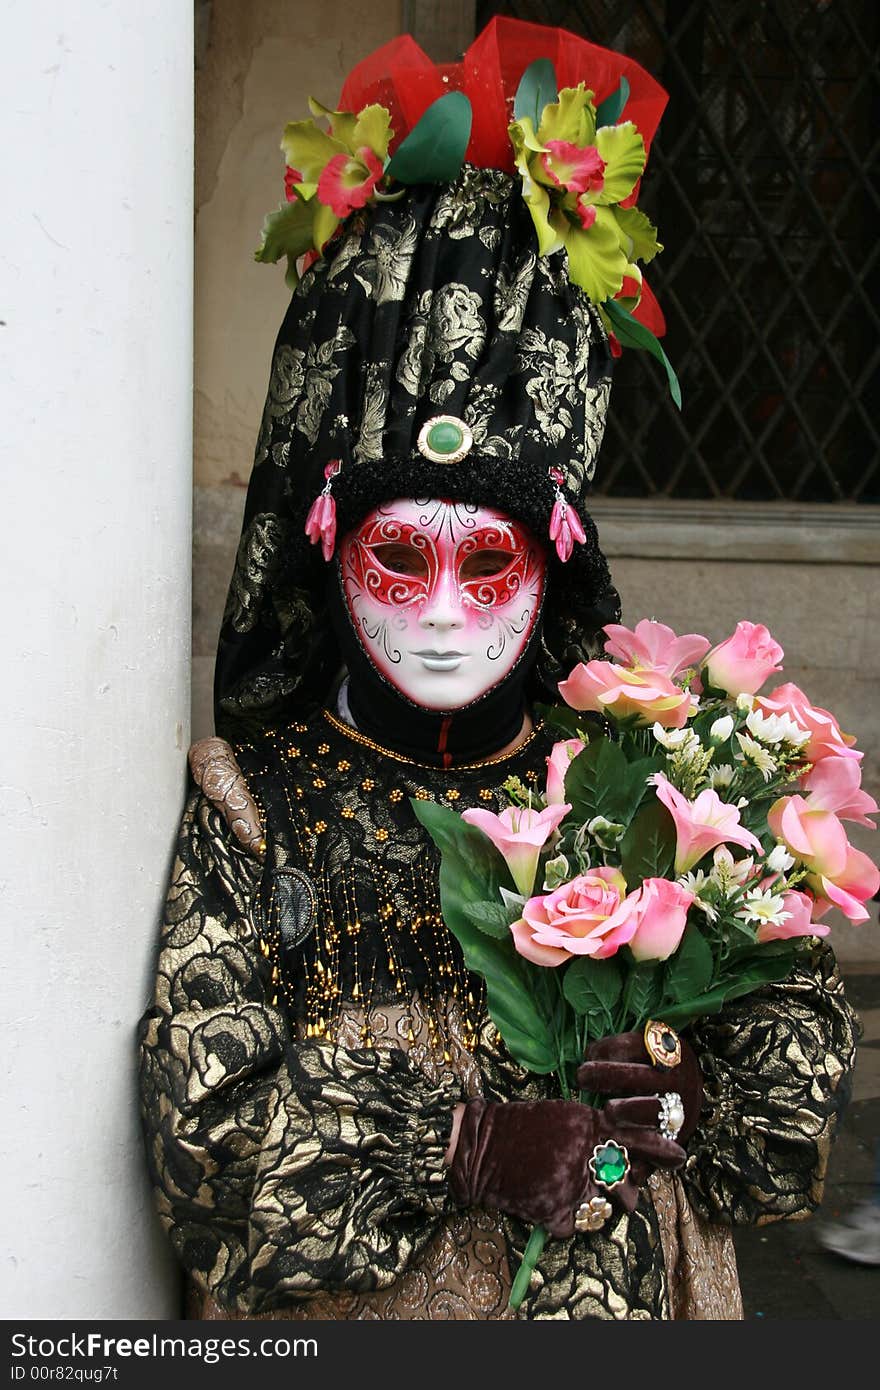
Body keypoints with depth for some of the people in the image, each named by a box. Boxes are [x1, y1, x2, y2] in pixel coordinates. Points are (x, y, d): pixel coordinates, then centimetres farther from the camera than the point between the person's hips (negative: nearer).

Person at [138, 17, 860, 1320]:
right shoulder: (252, 802, -10)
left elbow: (808, 1041, -1)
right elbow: (207, 1136, -16)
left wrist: (679, 1101, -20)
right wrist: (472, 1149, -23)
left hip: (635, 1303, 2)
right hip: (355, 1315, -2)